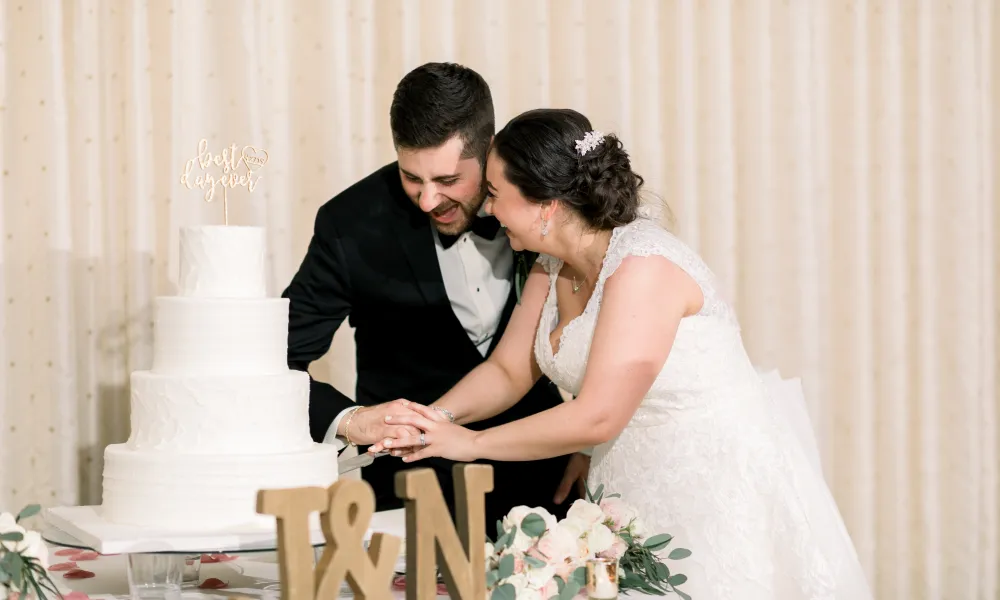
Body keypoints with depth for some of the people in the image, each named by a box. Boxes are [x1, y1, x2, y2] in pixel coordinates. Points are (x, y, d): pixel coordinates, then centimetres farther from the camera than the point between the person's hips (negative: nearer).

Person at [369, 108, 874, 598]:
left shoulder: (644, 266, -23)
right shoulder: (554, 266, 4)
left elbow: (595, 417, -25)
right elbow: (508, 371, 9)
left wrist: (471, 443, -16)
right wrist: (430, 419, -9)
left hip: (719, 487, -8)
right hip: (636, 487, 8)